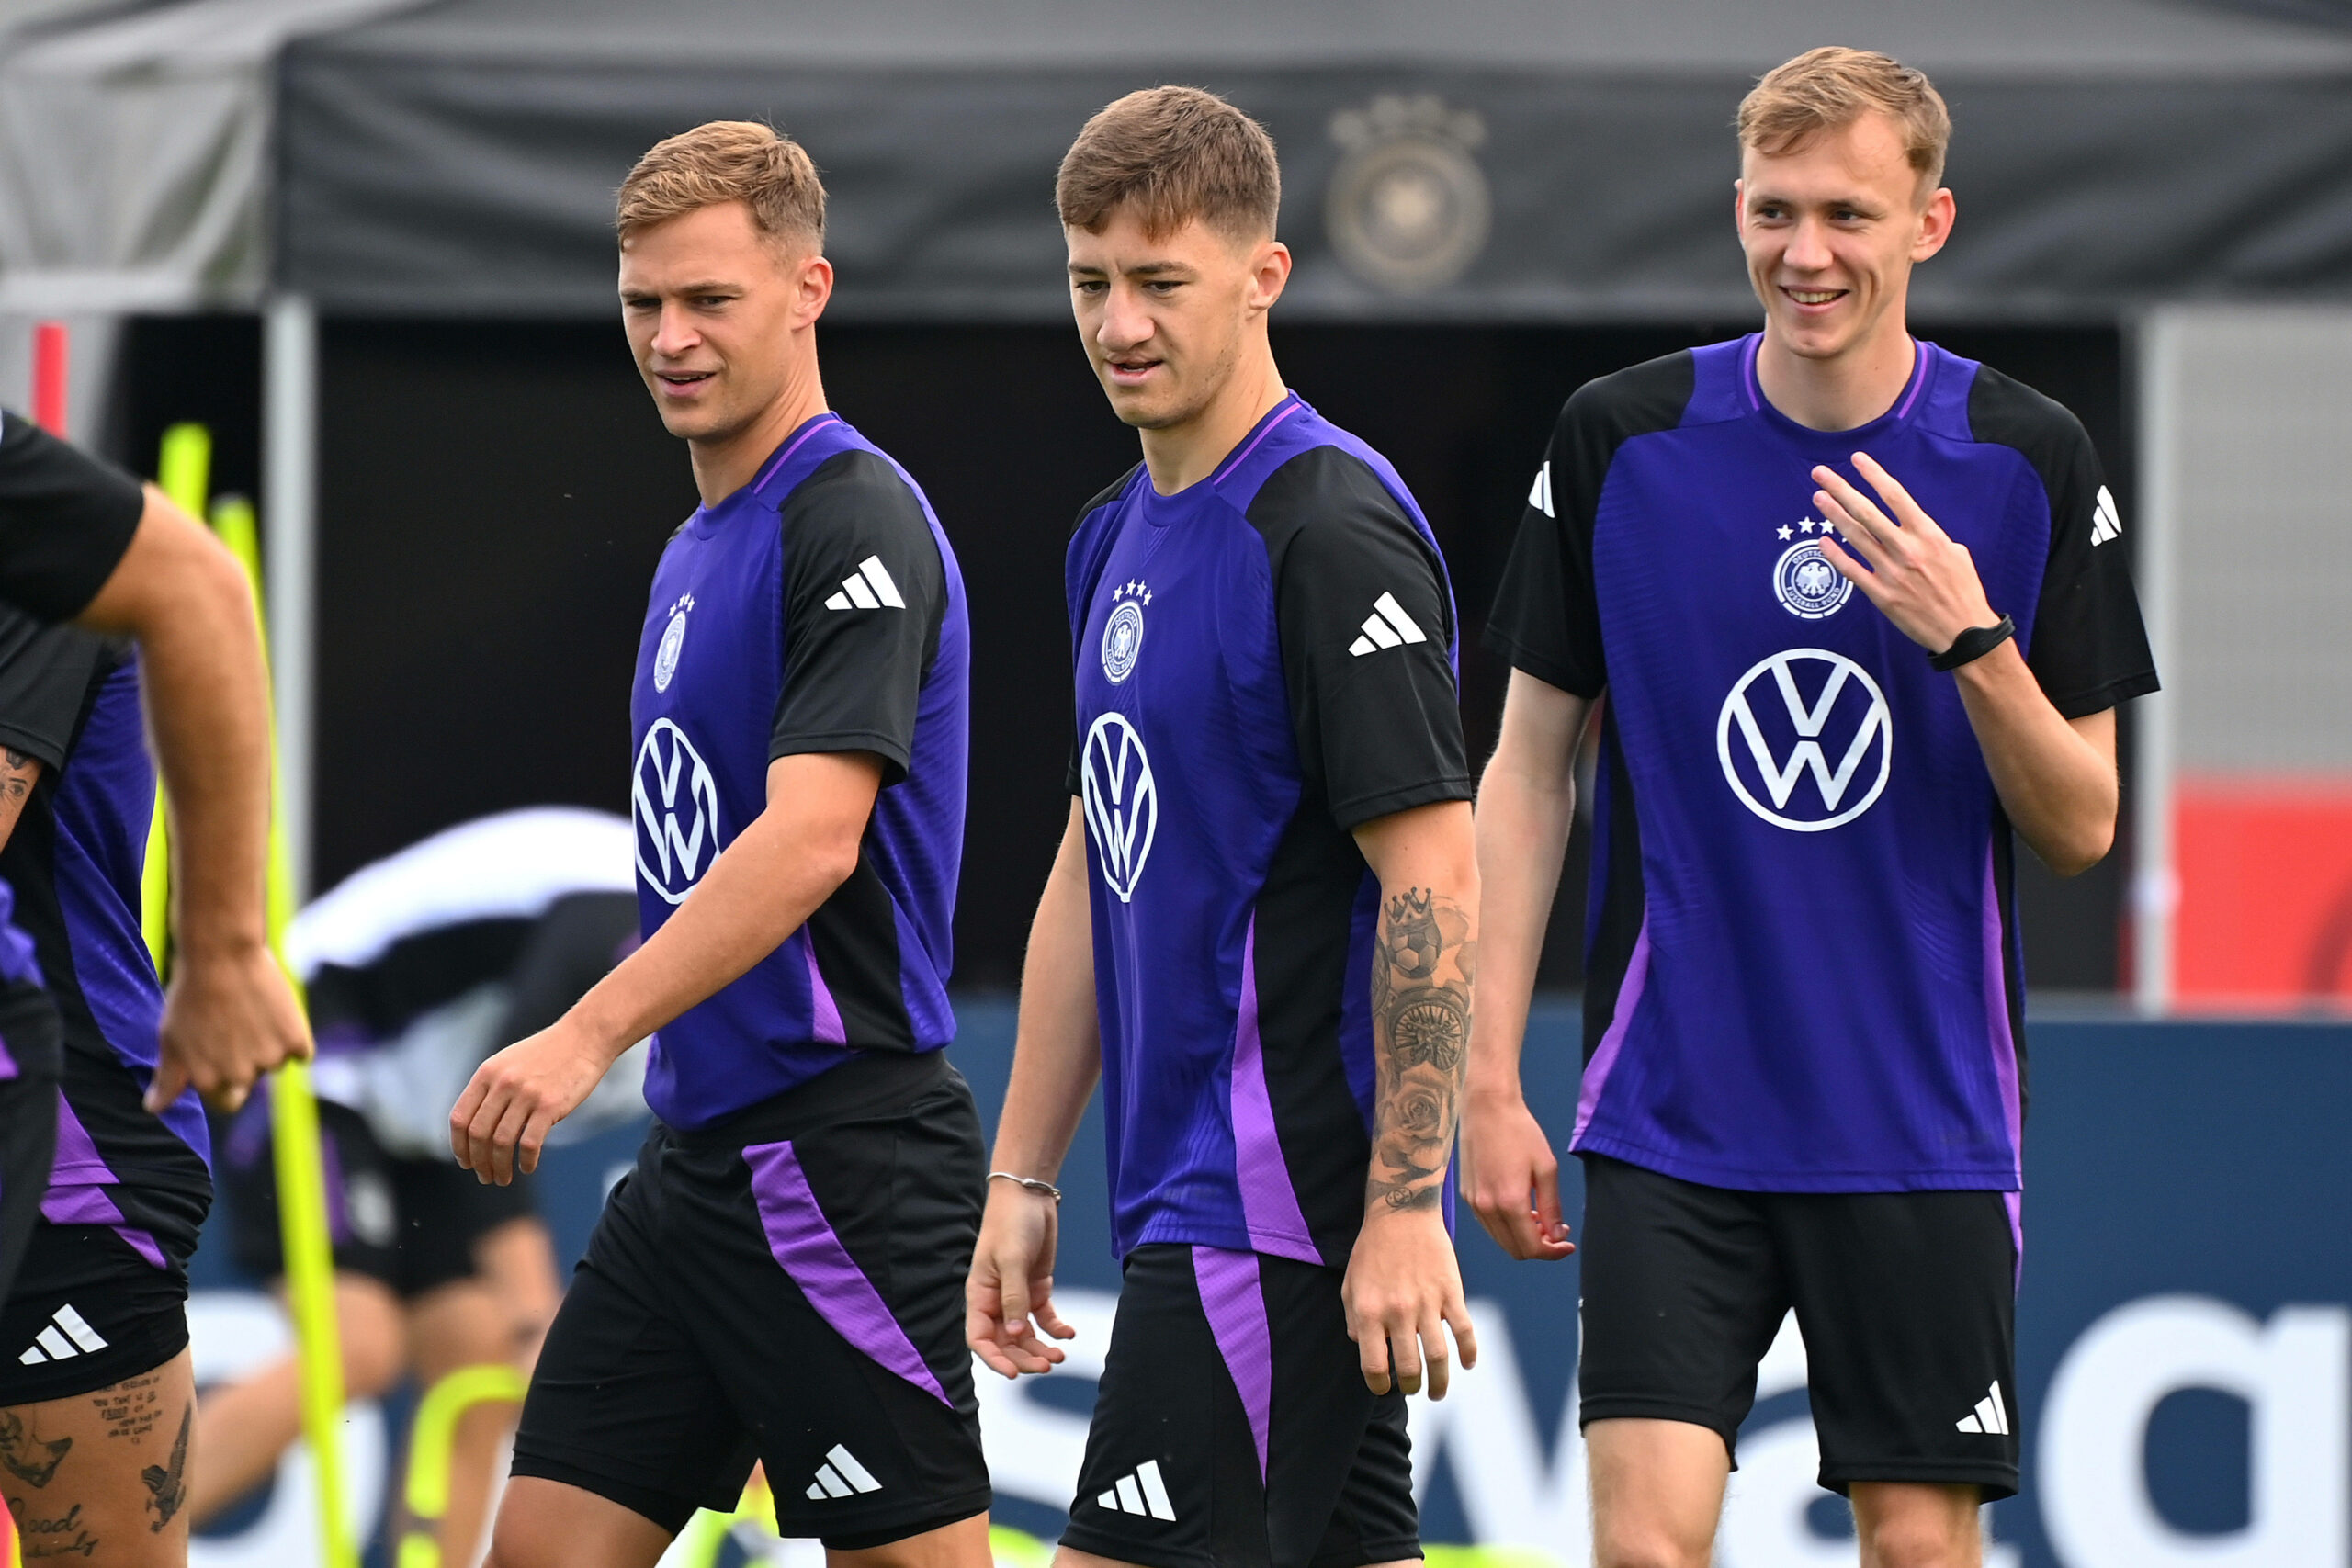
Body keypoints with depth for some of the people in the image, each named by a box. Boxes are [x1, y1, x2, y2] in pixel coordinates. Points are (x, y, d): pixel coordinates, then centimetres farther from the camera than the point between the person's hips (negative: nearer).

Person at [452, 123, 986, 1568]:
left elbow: (812, 839, -25)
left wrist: (588, 1037, -32)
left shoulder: (857, 521, -13)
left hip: (839, 1160, -9)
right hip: (700, 1154, 9)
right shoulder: (701, 546, 17)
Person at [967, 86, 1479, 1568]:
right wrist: (1024, 1179, 18)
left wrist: (1405, 1208, -22)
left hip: (1281, 1203, -9)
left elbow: (1433, 879, -18)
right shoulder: (1120, 537, 15)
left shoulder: (1332, 530, -14)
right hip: (1189, 1197, 9)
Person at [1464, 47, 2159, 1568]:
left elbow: (2082, 827, 0)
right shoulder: (1619, 441, 0)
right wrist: (1491, 1078, 1)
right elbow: (1531, 767, 6)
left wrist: (1971, 640, -18)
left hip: (1924, 1130, 0)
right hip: (1670, 1121, 0)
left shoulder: (2031, 462, -1)